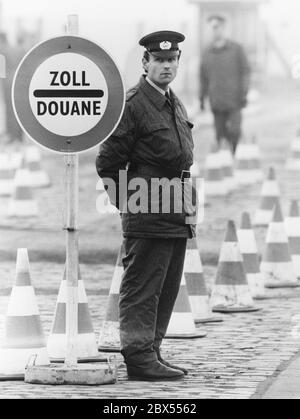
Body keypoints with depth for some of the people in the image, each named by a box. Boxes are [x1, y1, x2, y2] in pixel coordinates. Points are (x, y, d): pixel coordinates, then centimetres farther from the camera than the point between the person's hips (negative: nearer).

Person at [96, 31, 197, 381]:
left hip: (177, 216, 9)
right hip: (148, 217, -9)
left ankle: (150, 353, 18)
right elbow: (107, 163, -10)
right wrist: (128, 205, -6)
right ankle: (139, 357, -5)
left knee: (167, 289, 11)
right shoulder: (132, 105, -11)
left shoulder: (176, 105, 16)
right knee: (142, 288, -6)